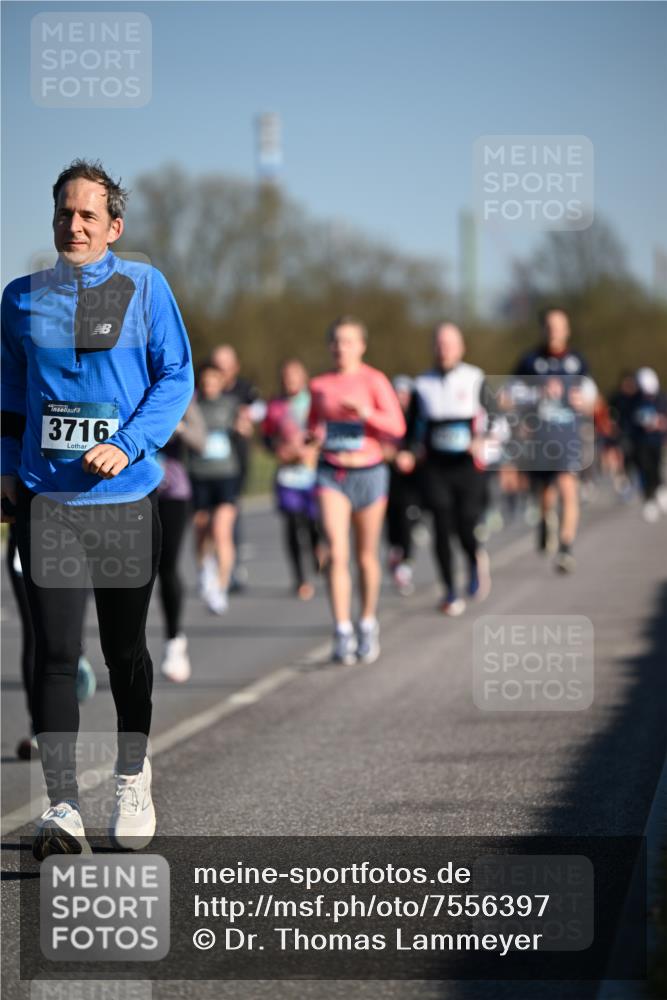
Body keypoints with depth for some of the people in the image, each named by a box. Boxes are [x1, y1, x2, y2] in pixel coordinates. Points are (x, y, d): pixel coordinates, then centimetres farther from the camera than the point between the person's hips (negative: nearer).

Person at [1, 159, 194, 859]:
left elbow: (176, 377, -1)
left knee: (124, 648, 11)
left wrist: (127, 445, -14)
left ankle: (132, 780, 33)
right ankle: (62, 810, -13)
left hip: (126, 496, -1)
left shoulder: (144, 287, 1)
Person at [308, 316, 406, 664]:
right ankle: (342, 635, -15)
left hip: (368, 472, -1)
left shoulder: (374, 381, -2)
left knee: (366, 556, 9)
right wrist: (314, 437, 0)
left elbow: (397, 427, -9)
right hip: (331, 474, 2)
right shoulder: (320, 385, 8)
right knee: (337, 554, -13)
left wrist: (366, 413, -25)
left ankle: (368, 625, 28)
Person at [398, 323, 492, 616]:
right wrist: (411, 454, -7)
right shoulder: (423, 385, 8)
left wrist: (482, 442, -17)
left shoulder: (475, 380, 5)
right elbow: (414, 428, 12)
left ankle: (476, 560, 27)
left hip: (468, 467, -1)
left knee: (466, 529, -8)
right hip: (435, 468, 1)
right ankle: (450, 591, 7)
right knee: (442, 528, -6)